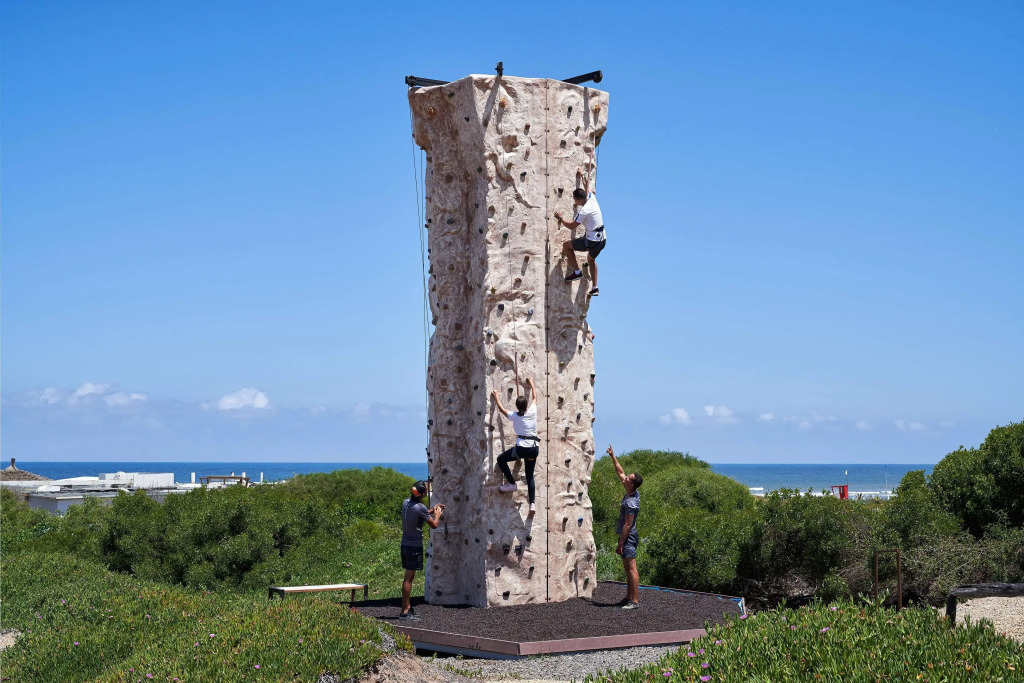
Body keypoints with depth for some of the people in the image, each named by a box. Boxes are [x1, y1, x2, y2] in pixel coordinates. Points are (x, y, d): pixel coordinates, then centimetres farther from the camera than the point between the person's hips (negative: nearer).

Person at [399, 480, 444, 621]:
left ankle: (407, 608, 19)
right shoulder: (420, 508, -18)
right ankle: (405, 612, -8)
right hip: (415, 545, -8)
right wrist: (437, 514, 12)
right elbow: (434, 525, -7)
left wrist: (432, 510, 29)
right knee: (409, 578, -8)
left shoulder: (406, 502, 6)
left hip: (405, 544, 9)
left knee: (409, 577, 14)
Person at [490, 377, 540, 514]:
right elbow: (534, 397, 23)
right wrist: (532, 384, 38)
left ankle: (511, 483, 11)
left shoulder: (515, 416, -2)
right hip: (534, 447, 4)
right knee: (530, 476, 13)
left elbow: (501, 408, 16)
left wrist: (496, 398, 31)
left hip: (522, 448, -4)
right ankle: (532, 503, 3)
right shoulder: (532, 412, 4)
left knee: (501, 459, 17)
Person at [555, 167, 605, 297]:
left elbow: (571, 225, -9)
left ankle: (576, 271, 5)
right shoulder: (592, 199, 3)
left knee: (566, 245, 6)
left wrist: (560, 218, 6)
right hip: (602, 240, 9)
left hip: (591, 241, -9)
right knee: (591, 259, 33)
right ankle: (594, 287, 31)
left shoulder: (584, 211, -18)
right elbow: (587, 185, 24)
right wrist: (582, 175, 40)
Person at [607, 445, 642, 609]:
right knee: (627, 569, 14)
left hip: (628, 537, -11)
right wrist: (613, 457, 19)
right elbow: (620, 473, 18)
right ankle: (629, 597, 21)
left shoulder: (631, 503, -23)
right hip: (626, 536, 11)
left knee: (631, 568, -11)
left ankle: (635, 601, -14)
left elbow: (627, 525, -22)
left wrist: (620, 544, -18)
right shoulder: (633, 493, 5)